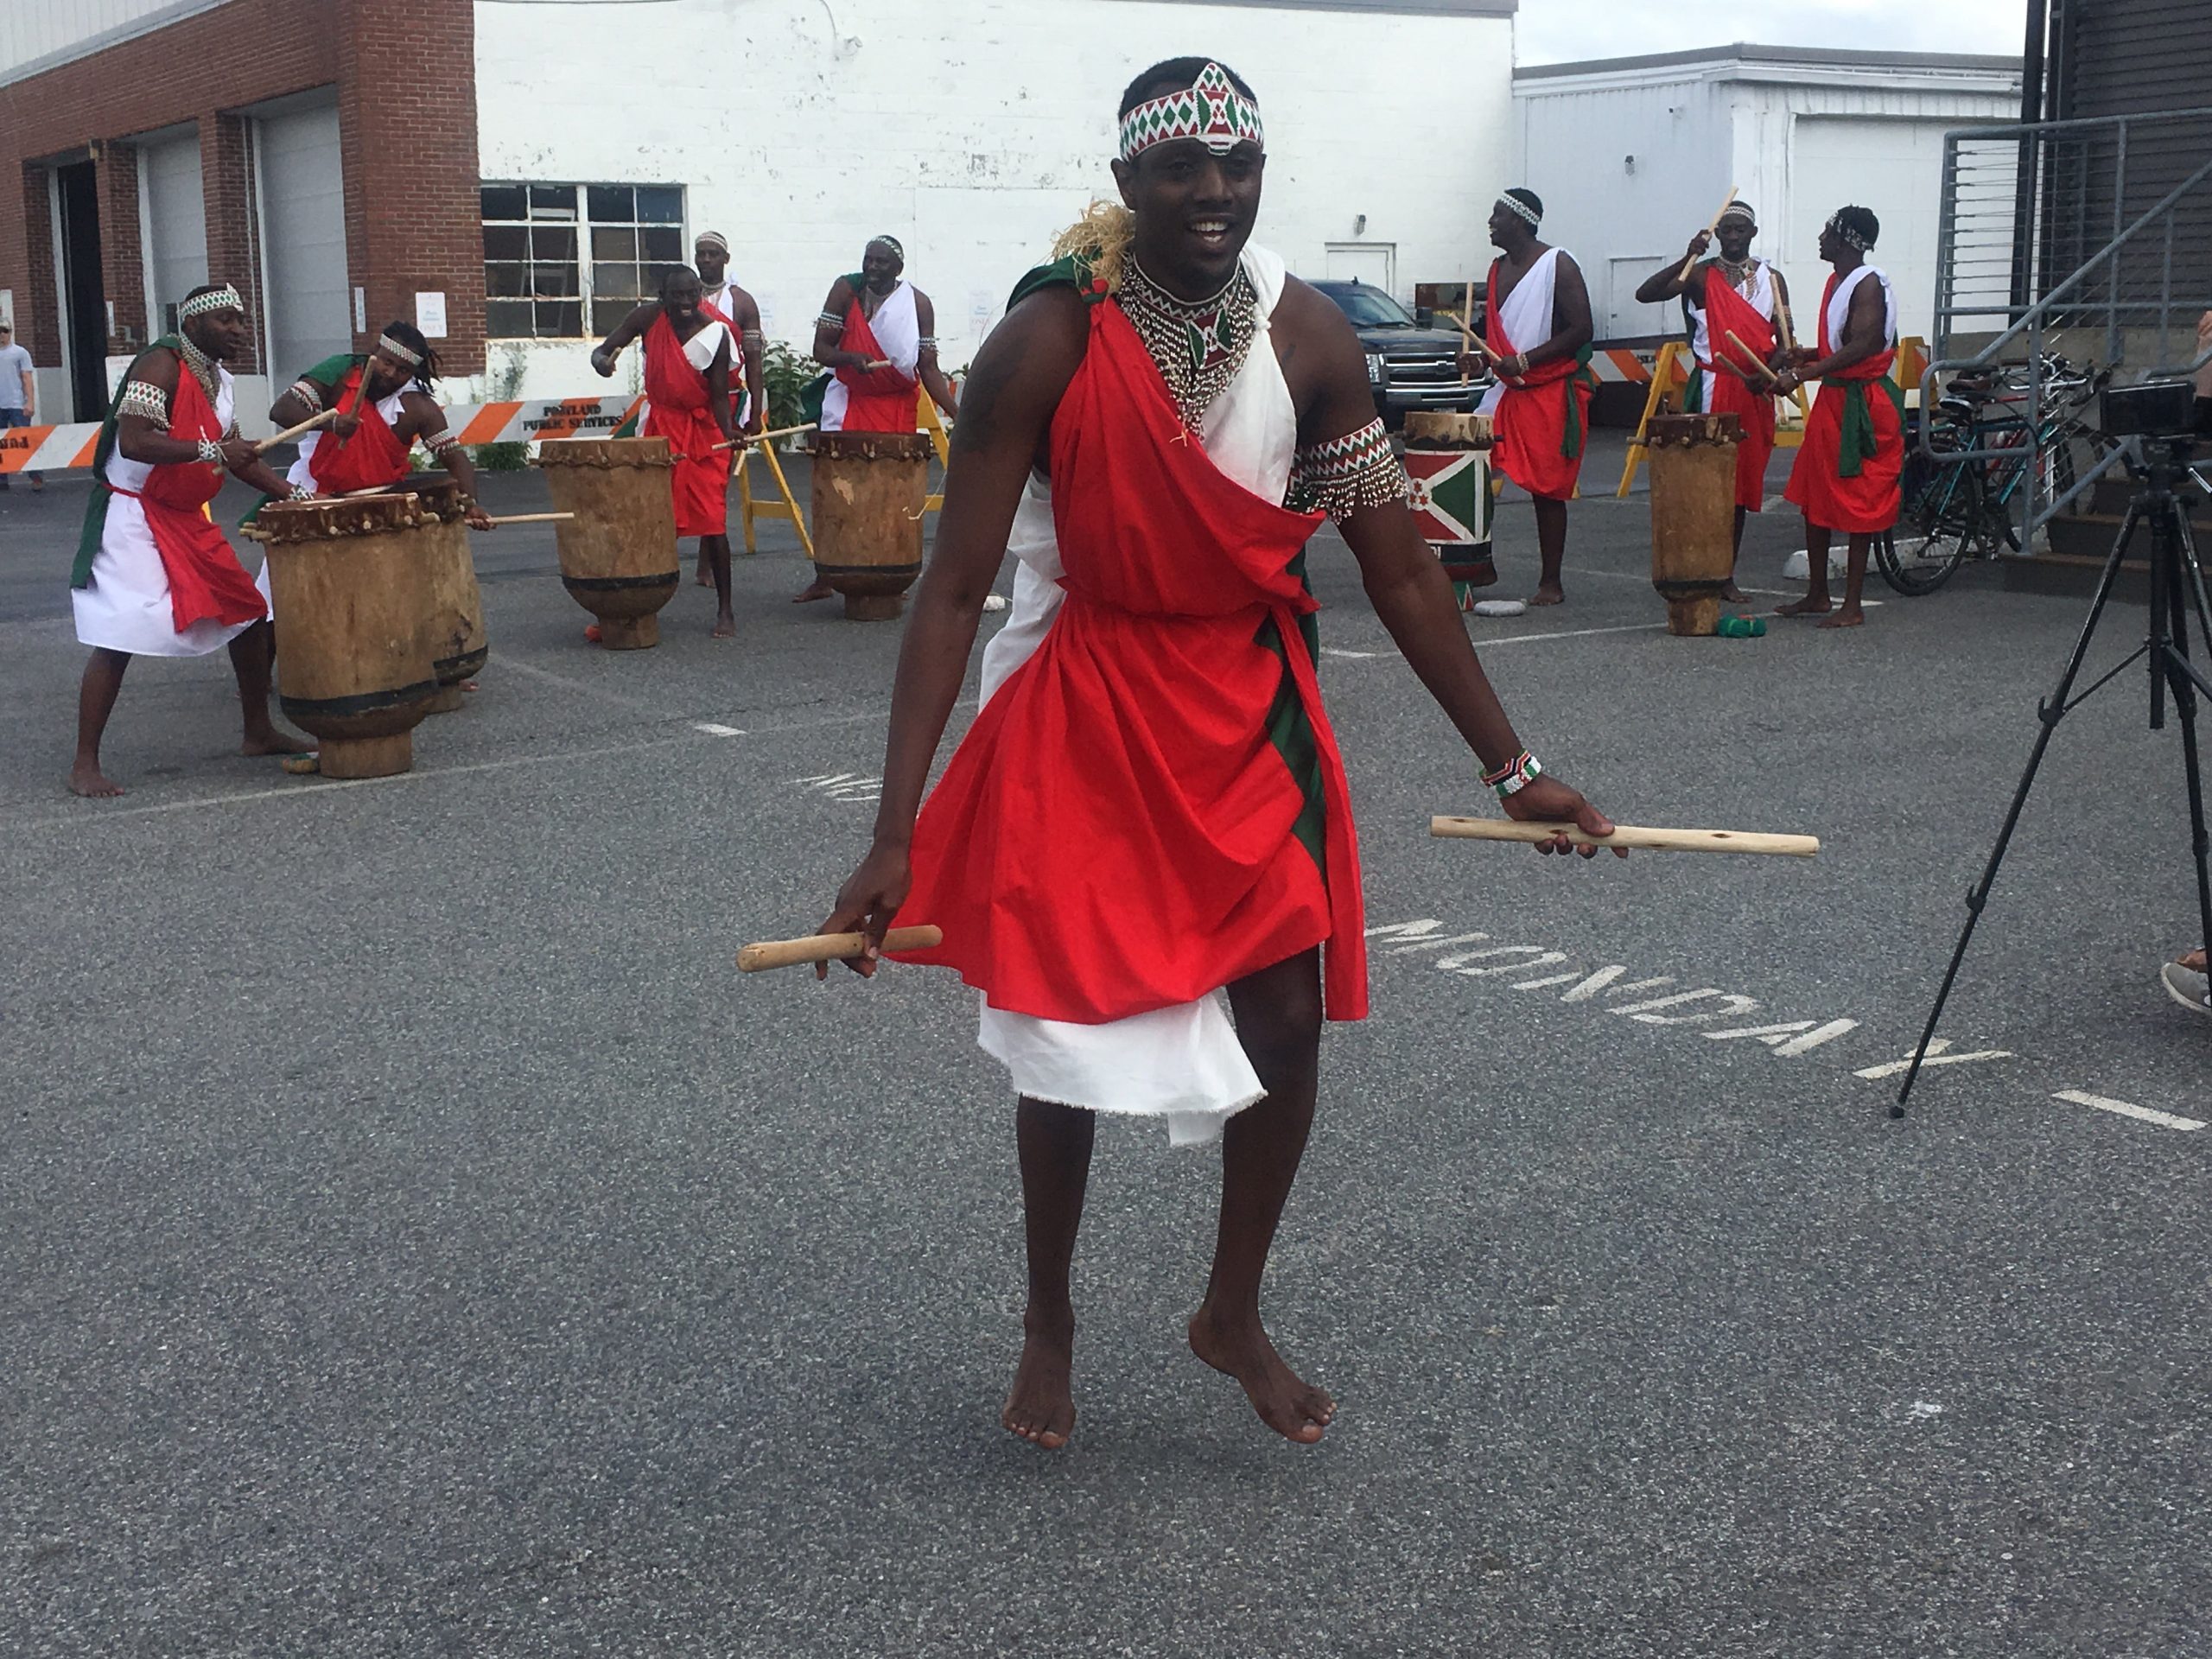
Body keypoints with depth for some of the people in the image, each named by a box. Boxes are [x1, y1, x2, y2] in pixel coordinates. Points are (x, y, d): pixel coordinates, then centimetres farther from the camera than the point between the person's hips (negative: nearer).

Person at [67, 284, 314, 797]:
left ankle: (259, 732, 26)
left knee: (249, 615, 11)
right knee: (117, 640, -14)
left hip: (189, 520, 9)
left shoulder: (220, 380, 11)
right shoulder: (161, 365, -16)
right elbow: (132, 443, -27)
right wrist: (210, 450, -31)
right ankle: (84, 765, -8)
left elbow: (234, 453, 20)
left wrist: (292, 493, 10)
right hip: (132, 517, -9)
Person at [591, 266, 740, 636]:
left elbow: (719, 395, -10)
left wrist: (728, 432, -27)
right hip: (659, 428, 2)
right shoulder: (649, 318, -7)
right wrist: (601, 359, -29)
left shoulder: (716, 334, -12)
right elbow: (603, 348, -5)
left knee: (712, 522, -6)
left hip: (703, 430, -2)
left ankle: (725, 609, 3)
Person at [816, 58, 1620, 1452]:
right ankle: (1049, 1322, 31)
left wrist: (1512, 766, -2)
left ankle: (1235, 1316, 27)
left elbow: (1400, 568, -3)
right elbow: (955, 587, -20)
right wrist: (897, 837, -25)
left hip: (1250, 702, 3)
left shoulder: (1311, 338, -10)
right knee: (1067, 1023, 5)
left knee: (1288, 1012, 2)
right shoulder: (1050, 342, -20)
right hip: (1081, 708, -3)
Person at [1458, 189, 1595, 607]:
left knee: (1547, 489, -1)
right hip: (1508, 391, 7)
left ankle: (1551, 583, 7)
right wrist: (1480, 358, 1)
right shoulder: (1498, 269, 13)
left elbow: (1582, 330, -15)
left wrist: (1524, 361, -20)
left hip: (1553, 392, -7)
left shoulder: (1558, 266, -9)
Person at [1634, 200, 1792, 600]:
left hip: (1755, 391, 3)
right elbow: (1645, 294, -13)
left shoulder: (1771, 279, 11)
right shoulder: (1701, 275, 2)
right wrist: (1687, 258, -21)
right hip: (1711, 388, -3)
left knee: (1743, 485, 7)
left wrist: (1766, 375, -14)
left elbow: (1784, 340, 5)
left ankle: (1727, 575, 14)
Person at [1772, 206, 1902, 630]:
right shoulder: (1837, 281, 14)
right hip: (1832, 399, 10)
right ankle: (1817, 595, 24)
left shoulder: (1869, 284, -16)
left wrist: (1801, 375, -30)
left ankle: (1853, 606, 2)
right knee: (1814, 498, 13)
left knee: (1858, 506, -3)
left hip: (1863, 403, -10)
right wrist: (1807, 355, 6)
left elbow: (1862, 347, -27)